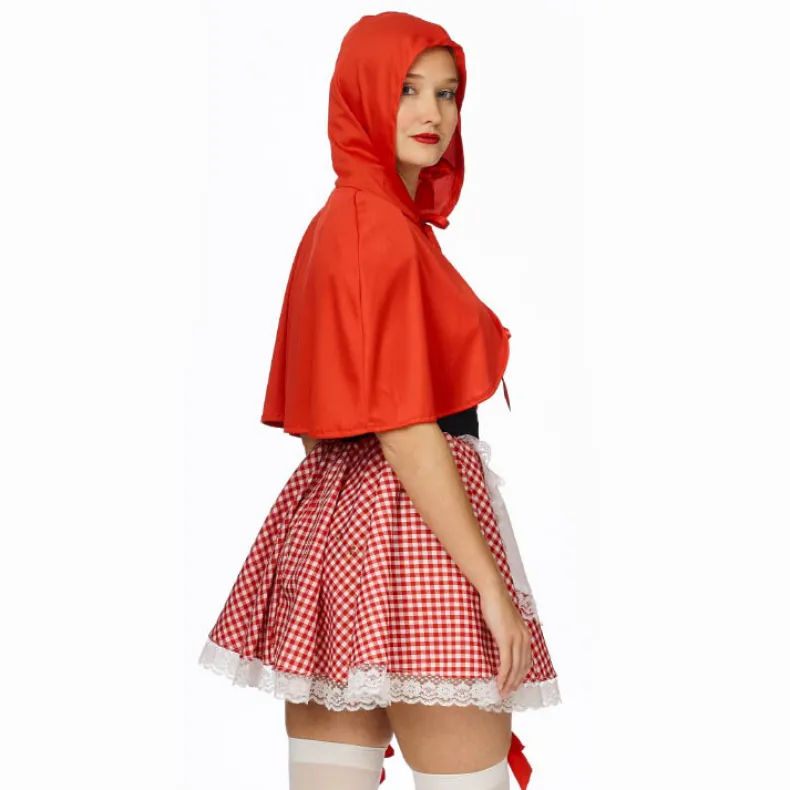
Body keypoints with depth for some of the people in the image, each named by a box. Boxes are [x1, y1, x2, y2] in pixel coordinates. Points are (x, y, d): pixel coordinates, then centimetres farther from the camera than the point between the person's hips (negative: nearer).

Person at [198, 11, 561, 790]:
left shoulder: (336, 221, 16)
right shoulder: (382, 228, -13)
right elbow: (405, 429, -19)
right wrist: (493, 585, -17)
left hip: (330, 510, 9)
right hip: (407, 526, -9)